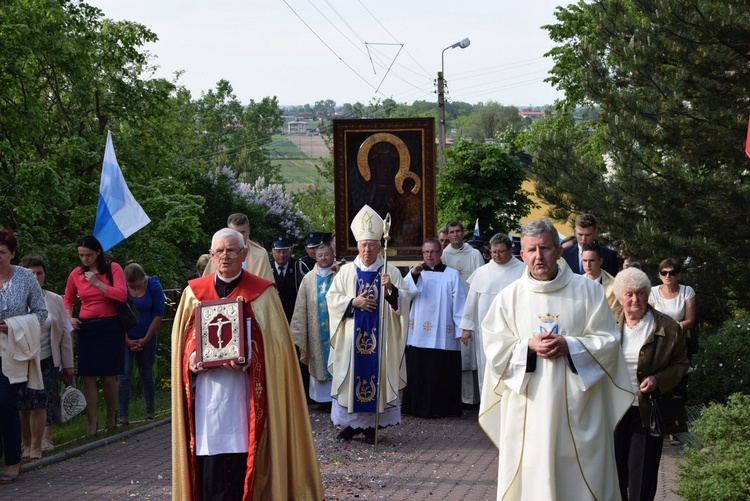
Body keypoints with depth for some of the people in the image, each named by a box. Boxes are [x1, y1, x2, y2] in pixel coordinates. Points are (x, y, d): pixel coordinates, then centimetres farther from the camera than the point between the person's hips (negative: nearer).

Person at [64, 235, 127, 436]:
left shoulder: (113, 268, -1)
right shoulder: (76, 274, 6)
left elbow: (122, 295, -13)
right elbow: (67, 299, 22)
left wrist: (97, 283, -15)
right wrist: (69, 318, 5)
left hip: (110, 327, -2)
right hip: (86, 328, 2)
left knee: (109, 376, 2)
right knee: (88, 377, -2)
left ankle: (111, 417, 21)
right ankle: (92, 422, 3)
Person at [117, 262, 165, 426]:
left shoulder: (154, 286, -8)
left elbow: (158, 315, -5)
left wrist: (146, 339, -5)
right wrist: (127, 341, -6)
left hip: (147, 339, 0)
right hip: (125, 338, 0)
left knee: (147, 376, 9)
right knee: (123, 376, -8)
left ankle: (150, 413, 23)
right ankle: (124, 417, -5)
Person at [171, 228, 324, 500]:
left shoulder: (262, 292, 2)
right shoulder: (194, 291, 10)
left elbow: (274, 343, -1)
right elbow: (181, 336, 13)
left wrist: (249, 359, -18)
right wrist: (191, 357, -9)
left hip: (243, 390, -2)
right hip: (206, 391, 2)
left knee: (243, 455, -5)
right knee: (208, 465, 0)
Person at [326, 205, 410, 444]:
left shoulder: (391, 272, 3)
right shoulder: (346, 272, 6)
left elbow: (404, 299, -3)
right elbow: (332, 298, 4)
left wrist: (391, 289, -21)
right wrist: (354, 302, -11)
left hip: (380, 337, -1)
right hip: (352, 338, 1)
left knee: (376, 375, 0)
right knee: (351, 377, 2)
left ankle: (371, 425, 9)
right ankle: (351, 423, 13)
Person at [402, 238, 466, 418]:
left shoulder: (452, 275, 5)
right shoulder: (415, 273, 12)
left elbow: (459, 303, 1)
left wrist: (462, 329, -5)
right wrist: (413, 275, -14)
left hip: (443, 335, -2)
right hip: (418, 334, 2)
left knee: (441, 373, -2)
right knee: (417, 371, 3)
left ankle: (440, 408, 7)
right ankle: (418, 406, 11)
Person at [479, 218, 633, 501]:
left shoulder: (587, 291, 2)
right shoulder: (509, 297, 4)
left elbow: (608, 340, 0)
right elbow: (495, 347, 2)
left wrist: (569, 346, -14)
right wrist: (528, 346, -14)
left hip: (577, 403, 0)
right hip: (528, 404, 1)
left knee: (580, 475, 3)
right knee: (530, 476, 2)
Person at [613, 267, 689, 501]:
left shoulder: (668, 327, -5)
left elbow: (680, 364, 2)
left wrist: (658, 380, -14)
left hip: (648, 411, -2)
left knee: (642, 473, 2)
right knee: (615, 467, 10)